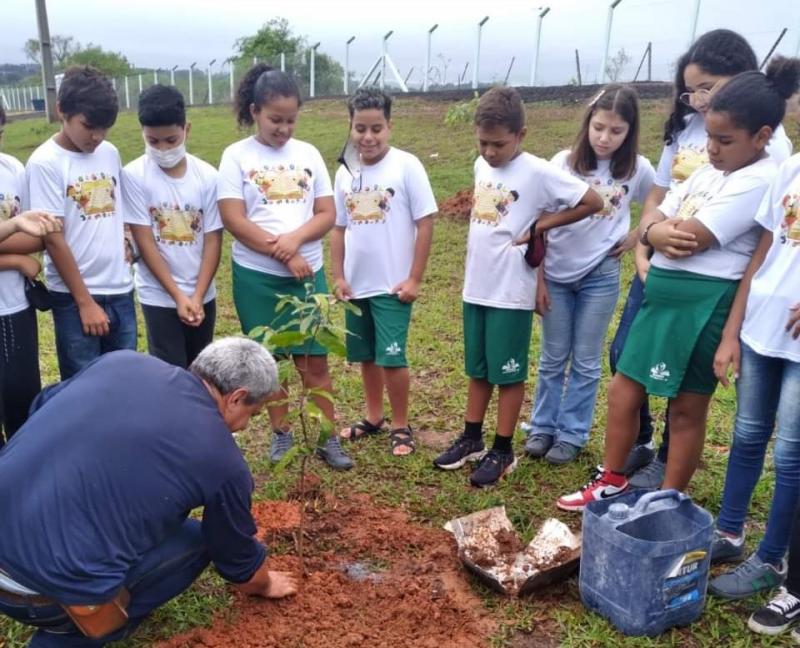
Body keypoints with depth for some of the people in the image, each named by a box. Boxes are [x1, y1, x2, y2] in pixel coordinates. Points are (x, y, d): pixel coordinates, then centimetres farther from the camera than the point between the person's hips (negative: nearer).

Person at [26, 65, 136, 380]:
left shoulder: (110, 153, 5)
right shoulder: (45, 162, -10)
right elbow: (52, 238, -11)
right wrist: (85, 302, -10)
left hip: (121, 291, 5)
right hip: (74, 296, -5)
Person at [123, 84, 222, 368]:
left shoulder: (207, 175, -5)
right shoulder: (134, 176, -11)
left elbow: (213, 240, -4)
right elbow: (145, 243, -11)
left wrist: (197, 296, -9)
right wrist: (178, 296, -13)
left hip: (202, 294, 3)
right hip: (159, 296, -3)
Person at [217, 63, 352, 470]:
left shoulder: (309, 154, 5)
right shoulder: (237, 156, -3)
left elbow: (327, 214, 2)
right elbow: (233, 220, -11)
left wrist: (295, 238, -17)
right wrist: (282, 254, -15)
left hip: (308, 272, 2)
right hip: (256, 276, -1)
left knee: (315, 359, 4)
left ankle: (328, 438, 15)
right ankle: (281, 434, 25)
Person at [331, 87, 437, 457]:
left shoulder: (406, 166, -10)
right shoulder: (345, 173, 5)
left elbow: (425, 223, -10)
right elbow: (338, 228, 10)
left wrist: (414, 279, -12)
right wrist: (338, 277, 4)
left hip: (392, 285, -5)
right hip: (356, 284, 5)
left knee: (391, 357, -3)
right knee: (366, 356, 16)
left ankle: (400, 426, 15)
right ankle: (373, 417, 33)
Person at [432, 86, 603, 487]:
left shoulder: (538, 172, -14)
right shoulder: (481, 166, 6)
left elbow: (592, 202, -13)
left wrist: (541, 225, -11)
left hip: (511, 292, -6)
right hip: (475, 287, 7)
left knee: (508, 373, 5)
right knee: (477, 369, 16)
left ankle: (502, 451, 18)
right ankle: (471, 439, 30)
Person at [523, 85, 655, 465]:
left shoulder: (638, 170, -4)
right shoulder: (563, 163, -7)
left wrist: (636, 237, -3)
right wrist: (537, 278, -5)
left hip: (600, 276, 0)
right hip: (556, 274, 0)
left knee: (585, 361, 9)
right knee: (553, 358, 12)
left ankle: (572, 434, 22)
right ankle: (542, 427, 26)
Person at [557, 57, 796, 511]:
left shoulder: (759, 181, -15)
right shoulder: (710, 171, 13)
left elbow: (688, 237, -22)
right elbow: (651, 221, 10)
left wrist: (663, 225, 0)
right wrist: (657, 231, -14)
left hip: (704, 305, -9)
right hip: (662, 294, 9)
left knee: (687, 408, 6)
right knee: (624, 390, 14)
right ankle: (612, 483, 31)